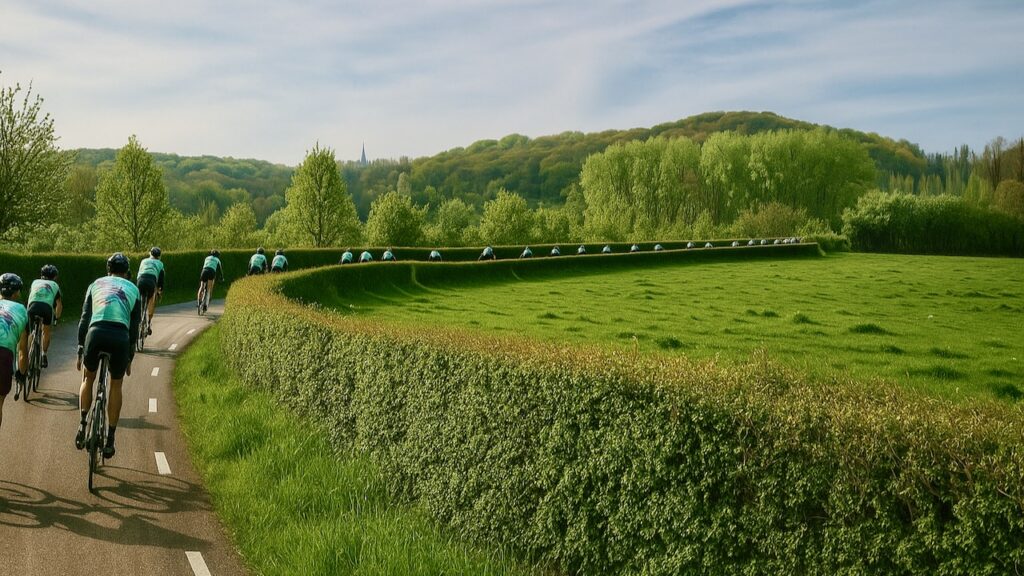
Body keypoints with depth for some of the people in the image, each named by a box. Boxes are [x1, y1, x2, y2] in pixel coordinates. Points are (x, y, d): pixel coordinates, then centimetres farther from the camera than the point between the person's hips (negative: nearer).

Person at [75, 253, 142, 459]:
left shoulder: (95, 284, 26)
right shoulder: (133, 289, 25)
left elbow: (84, 320, 21)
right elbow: (134, 328, 22)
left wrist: (80, 351, 25)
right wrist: (129, 359, 28)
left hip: (96, 332, 1)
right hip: (120, 335, 0)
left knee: (88, 378, 27)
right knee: (116, 385, 17)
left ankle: (82, 425, 16)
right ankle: (110, 440, 17)